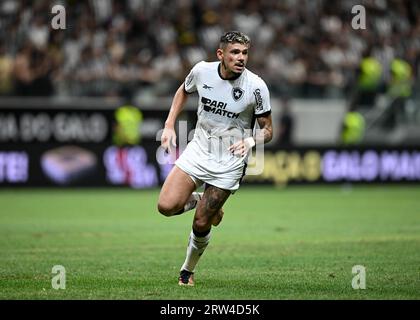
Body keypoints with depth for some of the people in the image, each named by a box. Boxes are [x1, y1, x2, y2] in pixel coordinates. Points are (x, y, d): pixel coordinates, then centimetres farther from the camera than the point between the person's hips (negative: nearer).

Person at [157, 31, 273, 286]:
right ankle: (200, 201, 18)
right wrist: (169, 126, 7)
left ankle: (188, 270, 26)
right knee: (167, 206, -16)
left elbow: (268, 130, -7)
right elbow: (184, 92, 16)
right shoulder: (202, 71, -8)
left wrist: (251, 140, -28)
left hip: (229, 163, -3)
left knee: (201, 224, -3)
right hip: (198, 151, 3)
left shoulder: (256, 86, -16)